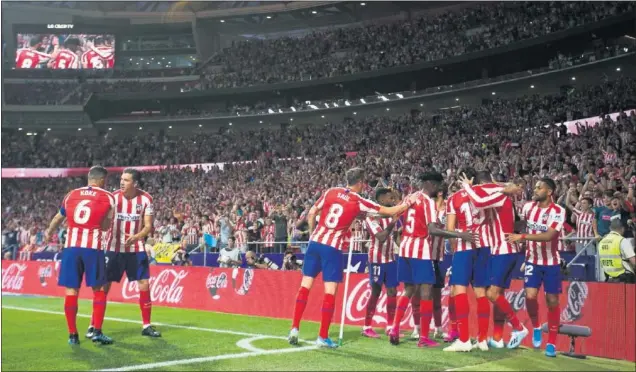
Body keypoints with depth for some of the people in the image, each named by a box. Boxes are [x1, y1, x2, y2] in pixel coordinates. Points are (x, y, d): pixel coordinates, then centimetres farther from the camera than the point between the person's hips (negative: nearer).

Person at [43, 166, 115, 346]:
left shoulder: (71, 195, 14)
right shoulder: (108, 197, 4)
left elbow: (58, 219, 30)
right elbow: (106, 226, 9)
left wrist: (49, 233, 49)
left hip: (71, 246, 3)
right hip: (93, 247, -3)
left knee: (71, 290, 6)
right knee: (99, 289, 7)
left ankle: (72, 335, 10)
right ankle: (97, 332, 2)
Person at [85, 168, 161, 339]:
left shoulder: (146, 199, -6)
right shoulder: (113, 197, -7)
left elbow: (148, 226, -8)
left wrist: (136, 237, -27)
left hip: (136, 249, 1)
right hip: (114, 248, -1)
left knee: (144, 284, -1)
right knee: (103, 285, -1)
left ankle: (146, 325, 10)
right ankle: (93, 325, 8)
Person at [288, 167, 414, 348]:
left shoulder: (330, 192, 6)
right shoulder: (359, 202, -4)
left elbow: (311, 214, 8)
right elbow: (391, 211, 1)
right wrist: (409, 202, 14)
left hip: (315, 242, 5)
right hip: (333, 248, -4)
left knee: (305, 286, 9)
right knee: (330, 291, 1)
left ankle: (295, 328, 8)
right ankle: (323, 337, 3)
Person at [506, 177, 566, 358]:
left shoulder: (558, 211, -17)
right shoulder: (528, 206, -2)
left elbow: (549, 235, -30)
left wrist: (521, 237, -35)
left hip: (551, 262, -3)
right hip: (532, 260, 3)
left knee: (552, 301, 2)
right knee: (530, 296, -12)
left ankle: (552, 342, 14)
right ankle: (536, 327, 17)